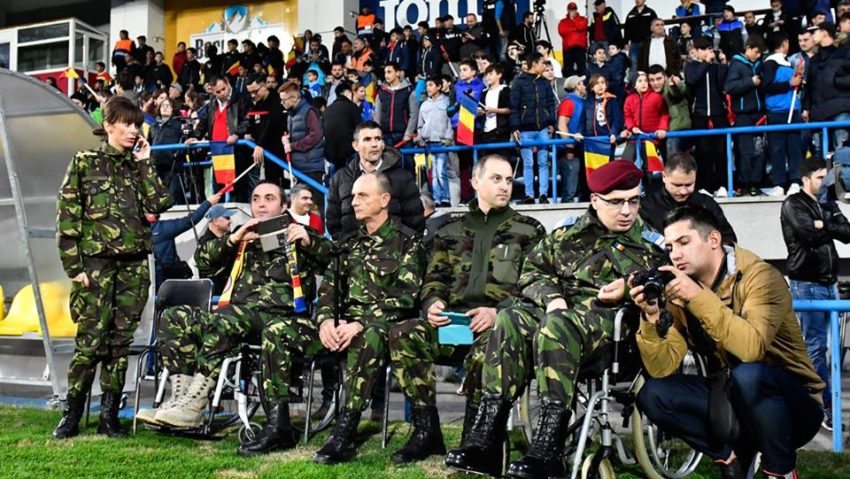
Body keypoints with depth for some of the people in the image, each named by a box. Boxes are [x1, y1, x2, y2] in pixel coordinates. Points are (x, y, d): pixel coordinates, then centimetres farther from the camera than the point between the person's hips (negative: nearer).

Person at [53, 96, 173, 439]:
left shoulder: (138, 165, 14)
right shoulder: (84, 163, 4)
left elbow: (160, 204, -2)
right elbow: (67, 217, -1)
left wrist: (145, 164, -2)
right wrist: (73, 266, -7)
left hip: (134, 265, 4)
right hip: (96, 263, -3)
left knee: (120, 342, 5)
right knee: (91, 341, -6)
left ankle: (109, 416, 13)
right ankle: (71, 416, 8)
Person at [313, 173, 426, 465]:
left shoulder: (407, 241, -1)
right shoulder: (350, 242, 19)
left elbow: (404, 297, -13)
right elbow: (329, 286, 11)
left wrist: (361, 323, -23)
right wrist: (326, 319, -11)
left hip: (385, 324, -6)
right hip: (346, 323, 6)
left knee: (368, 337, -43)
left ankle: (345, 433, -40)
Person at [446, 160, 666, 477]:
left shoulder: (651, 245, 14)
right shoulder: (567, 235, 19)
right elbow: (532, 270, 17)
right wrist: (551, 296, -5)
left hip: (612, 319, -3)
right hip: (560, 309, 4)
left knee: (557, 326, -37)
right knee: (510, 321, -29)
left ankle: (548, 450, -42)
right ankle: (486, 438, -33)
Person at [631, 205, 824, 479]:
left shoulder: (760, 276, -18)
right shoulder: (680, 293, -2)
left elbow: (752, 348, -36)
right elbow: (662, 368, -9)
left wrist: (698, 297, -37)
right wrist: (650, 319, -25)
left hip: (793, 402, -5)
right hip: (733, 397, 5)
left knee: (748, 375, -37)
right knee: (653, 395, -12)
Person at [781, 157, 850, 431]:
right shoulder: (793, 205, -3)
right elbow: (808, 233, -18)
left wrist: (824, 226, -8)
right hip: (807, 284, -6)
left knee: (816, 344, 10)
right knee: (816, 346, -6)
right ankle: (826, 407, -4)